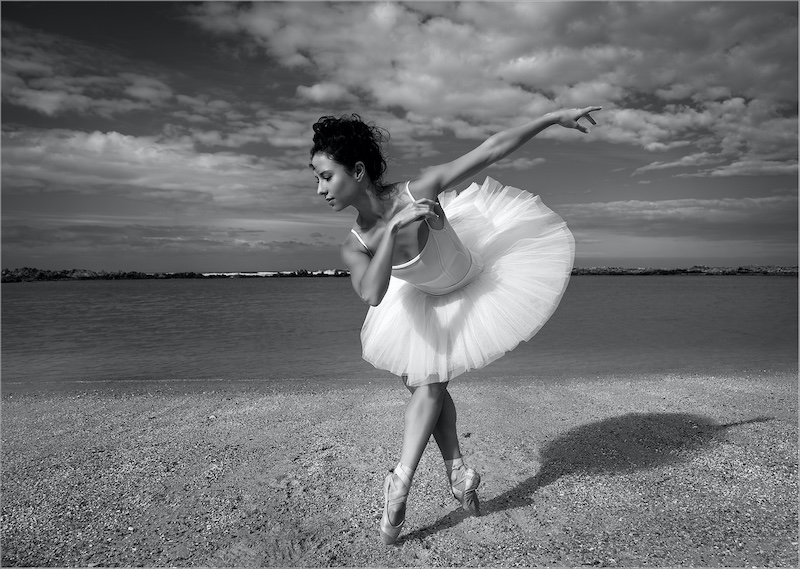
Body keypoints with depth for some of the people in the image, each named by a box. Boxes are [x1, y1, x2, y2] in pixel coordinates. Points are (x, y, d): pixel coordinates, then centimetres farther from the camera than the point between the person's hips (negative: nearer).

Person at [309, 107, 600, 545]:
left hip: (479, 282, -3)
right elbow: (371, 294, -44)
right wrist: (393, 227, -50)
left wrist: (555, 117, -21)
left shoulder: (421, 188, -33)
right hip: (428, 299, 4)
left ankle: (401, 482, 12)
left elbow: (493, 148, -26)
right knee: (427, 384, 8)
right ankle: (457, 472, 27)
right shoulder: (355, 245, -25)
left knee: (429, 383, 0)